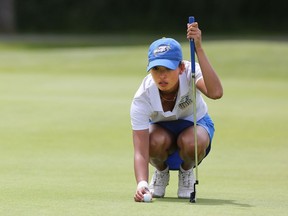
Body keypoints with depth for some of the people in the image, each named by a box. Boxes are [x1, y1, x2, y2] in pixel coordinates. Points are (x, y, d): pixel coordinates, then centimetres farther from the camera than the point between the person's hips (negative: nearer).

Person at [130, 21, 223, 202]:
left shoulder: (189, 73, -31)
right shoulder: (142, 99, -32)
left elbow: (216, 92, -54)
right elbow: (141, 151, -37)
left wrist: (198, 48, -58)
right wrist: (142, 184, -56)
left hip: (195, 124, 0)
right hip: (161, 127, 0)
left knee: (190, 141, -37)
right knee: (157, 141, -37)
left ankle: (187, 170, 0)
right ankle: (161, 171, 0)